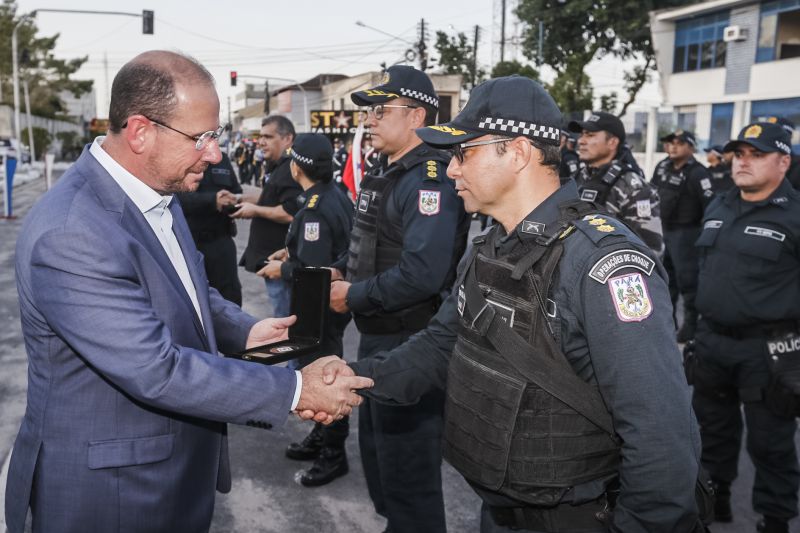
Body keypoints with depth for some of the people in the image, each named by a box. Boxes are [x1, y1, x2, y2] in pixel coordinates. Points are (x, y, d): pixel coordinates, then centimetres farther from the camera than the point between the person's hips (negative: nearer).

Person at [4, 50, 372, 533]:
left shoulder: (157, 192, 1)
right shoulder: (70, 235, -29)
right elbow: (157, 371, -30)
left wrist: (245, 331, -3)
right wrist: (296, 391, -24)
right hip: (108, 490, -8)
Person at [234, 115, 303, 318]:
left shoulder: (290, 170, -18)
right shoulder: (278, 168, 16)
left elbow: (290, 213, -28)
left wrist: (255, 210, -16)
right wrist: (251, 200, 13)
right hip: (273, 256, 11)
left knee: (283, 316, -5)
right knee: (282, 311, 19)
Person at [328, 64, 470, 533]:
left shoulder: (430, 180, -20)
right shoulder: (386, 174, 11)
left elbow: (420, 275, -30)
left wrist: (353, 296, -18)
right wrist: (342, 277, 4)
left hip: (410, 345, -10)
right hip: (378, 337, 10)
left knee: (409, 471, 4)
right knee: (377, 452, 24)